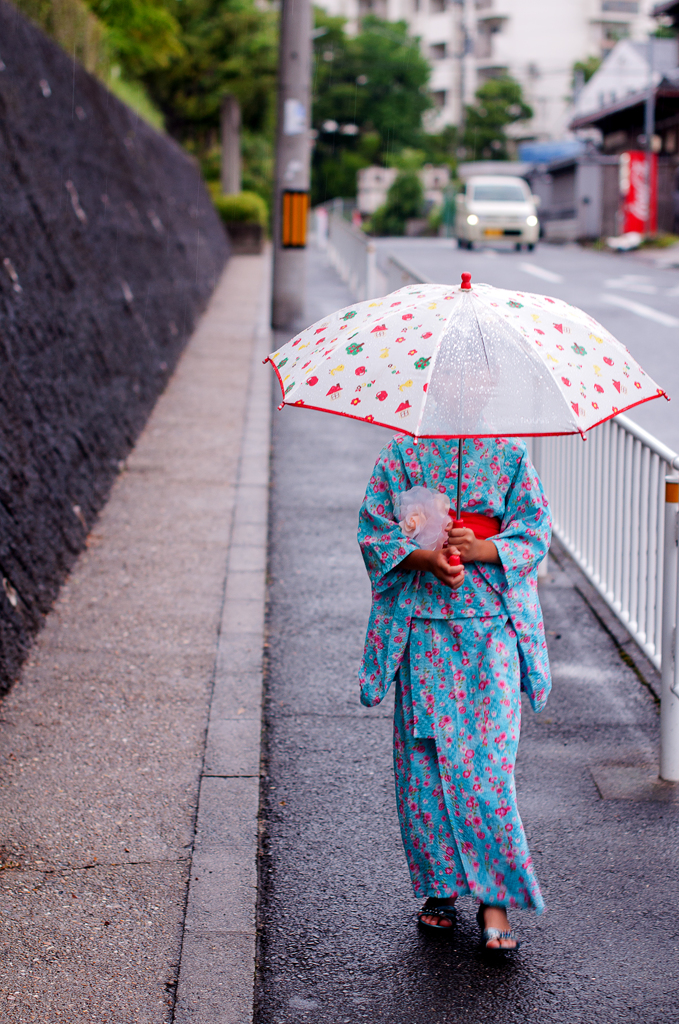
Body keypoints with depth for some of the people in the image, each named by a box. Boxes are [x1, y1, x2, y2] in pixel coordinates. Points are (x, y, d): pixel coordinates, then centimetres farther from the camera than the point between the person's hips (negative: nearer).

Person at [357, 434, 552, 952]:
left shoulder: (511, 456, 7)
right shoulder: (402, 454, 6)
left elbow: (534, 532, 3)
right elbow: (376, 534, 3)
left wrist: (482, 549, -15)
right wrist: (425, 558, -16)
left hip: (493, 624, -1)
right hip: (423, 626, 1)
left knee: (489, 757, -7)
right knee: (424, 754, 2)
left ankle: (495, 899, 0)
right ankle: (439, 886, 17)